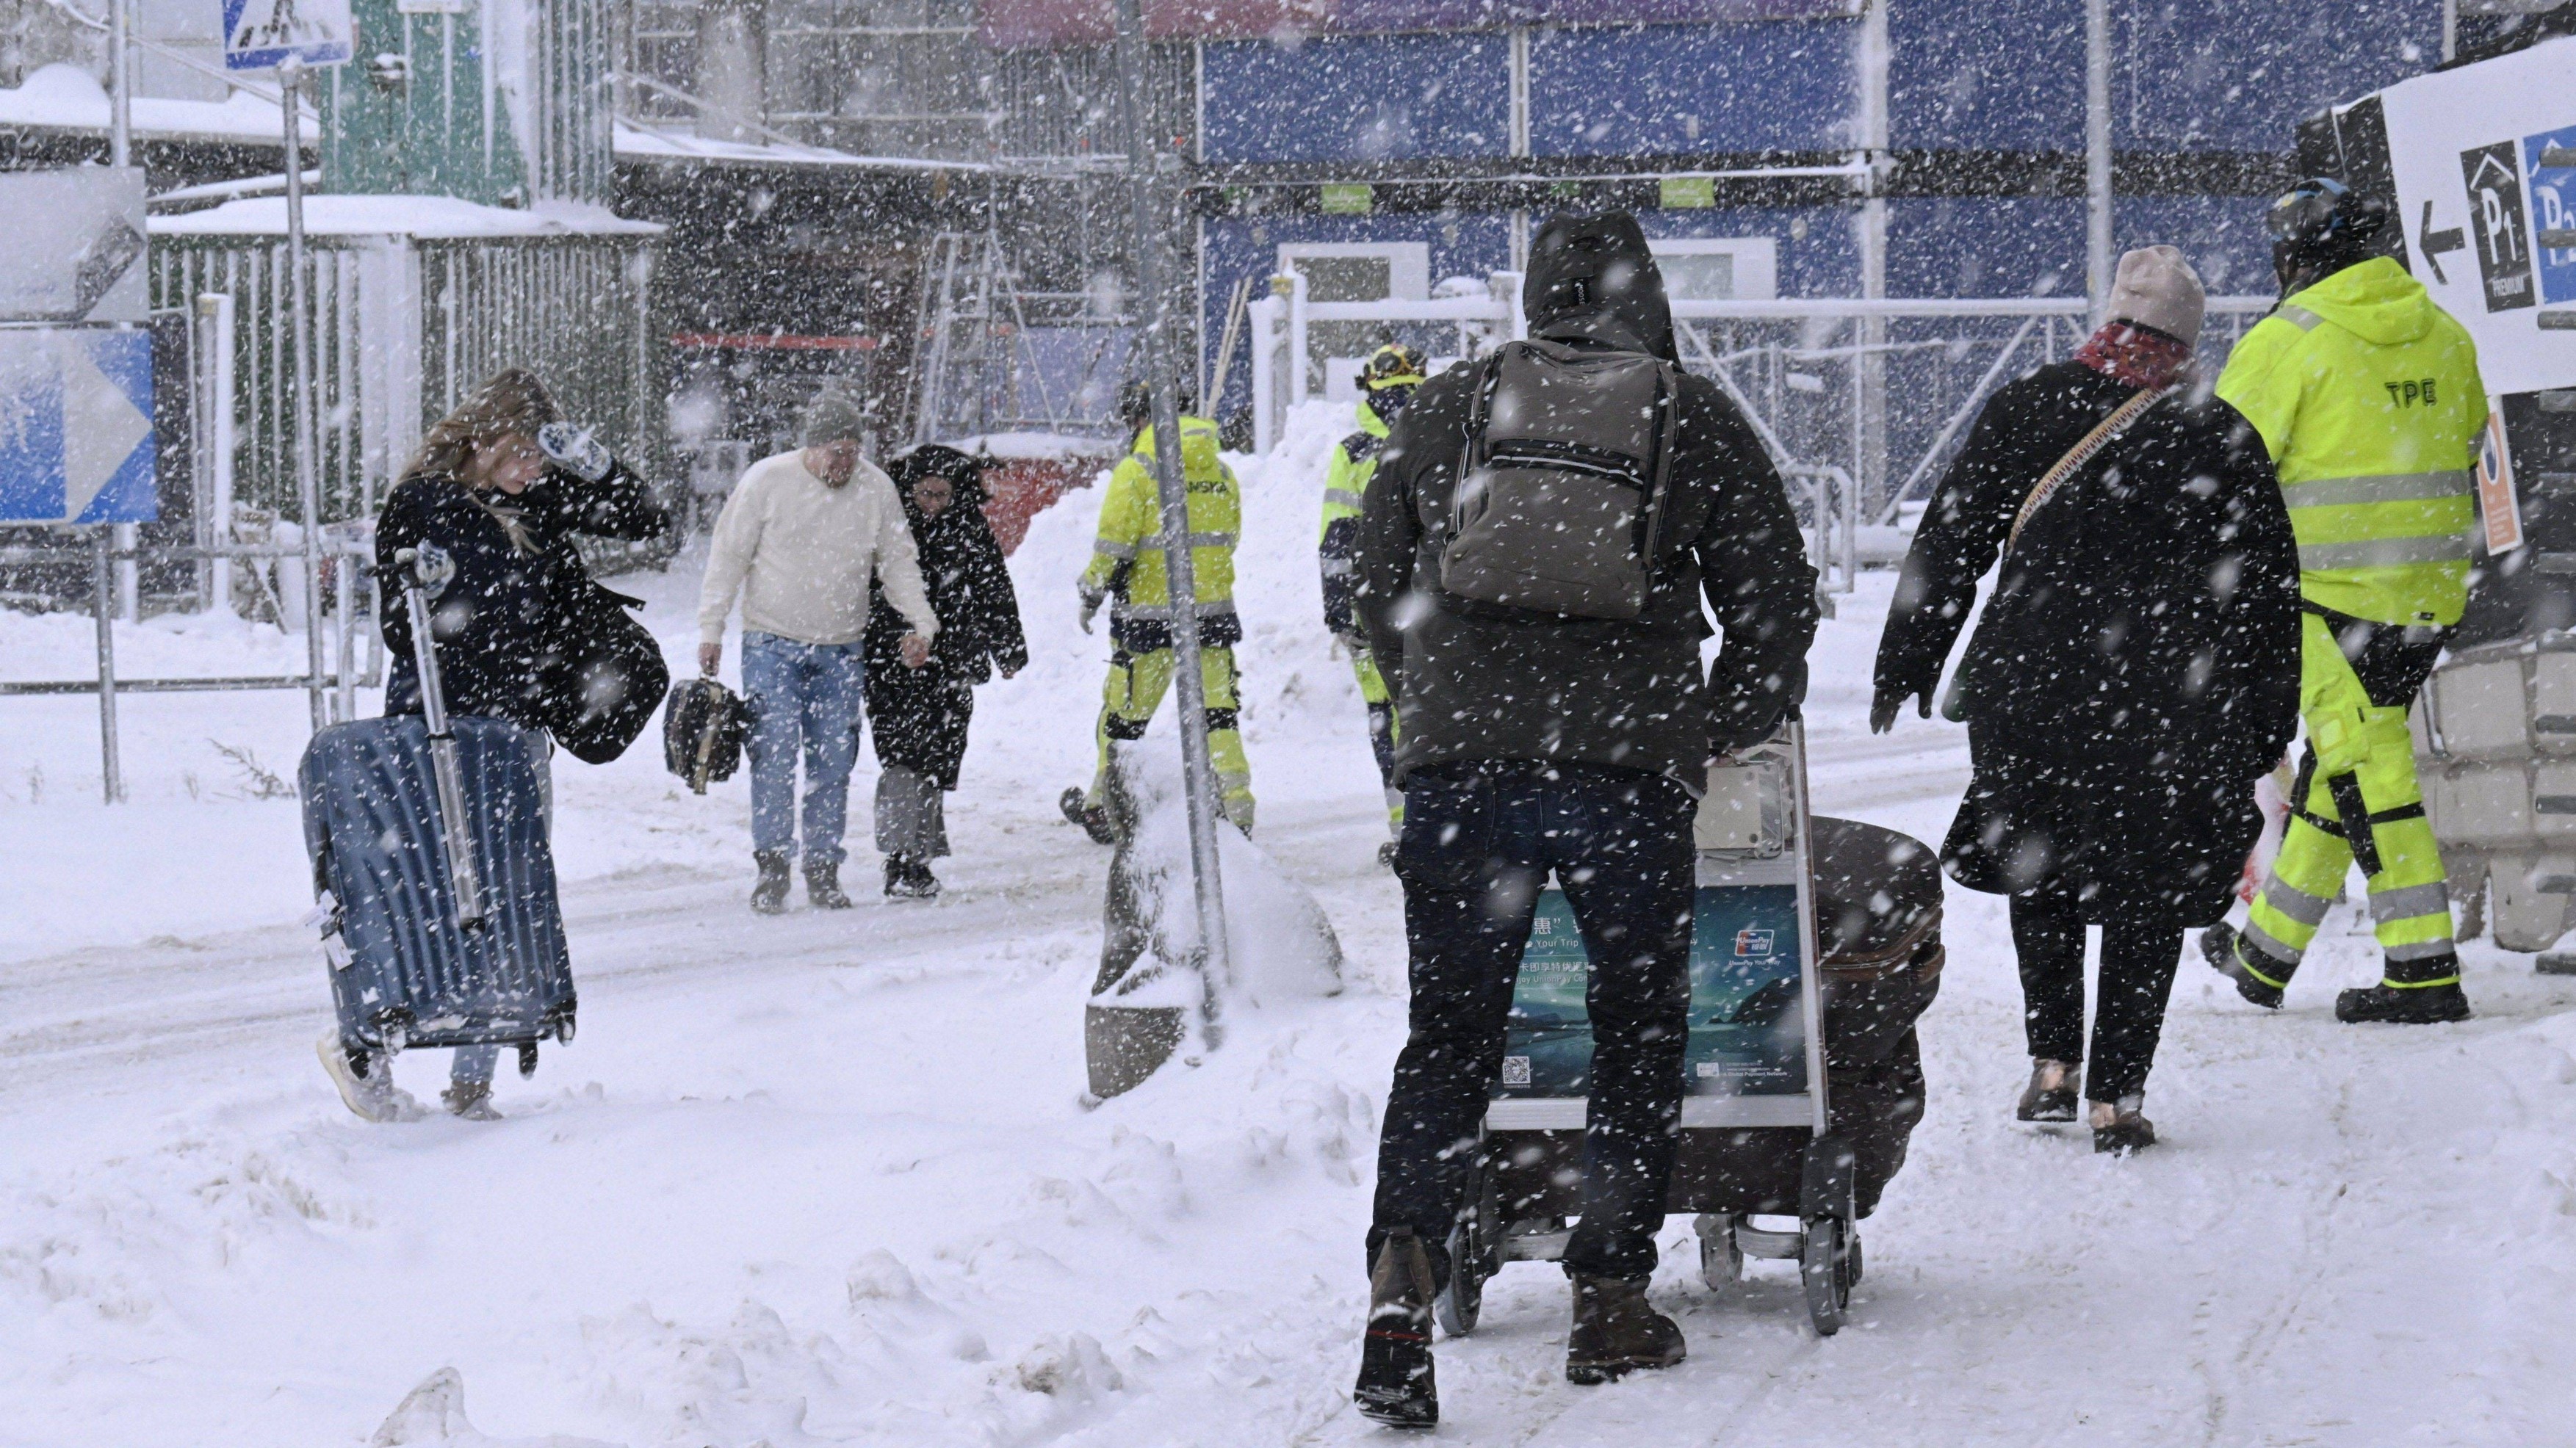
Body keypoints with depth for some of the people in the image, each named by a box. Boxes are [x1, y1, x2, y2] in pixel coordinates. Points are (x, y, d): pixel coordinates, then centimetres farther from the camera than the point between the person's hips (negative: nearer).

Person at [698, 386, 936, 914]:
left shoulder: (876, 489, -1)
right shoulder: (766, 481, -8)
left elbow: (898, 563, 10)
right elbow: (728, 557, -2)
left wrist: (921, 622, -3)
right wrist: (711, 629, -5)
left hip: (840, 652, 3)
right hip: (772, 643, -3)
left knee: (833, 762, 3)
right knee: (775, 751, -12)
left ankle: (823, 870, 12)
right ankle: (772, 865, -7)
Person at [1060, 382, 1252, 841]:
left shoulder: (1136, 470, -9)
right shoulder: (1221, 472, 8)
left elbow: (1114, 544, -11)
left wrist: (1092, 592, 3)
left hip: (1149, 613, -4)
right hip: (1213, 609, 4)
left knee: (1124, 712, 7)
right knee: (1218, 711, 7)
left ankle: (1103, 808, 17)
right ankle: (1236, 806, 0)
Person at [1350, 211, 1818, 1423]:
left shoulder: (1443, 409, 13)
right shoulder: (1695, 419, 7)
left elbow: (1380, 589, 20)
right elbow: (1776, 603, 8)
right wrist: (1715, 734, 22)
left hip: (1455, 762, 2)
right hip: (1628, 766, -2)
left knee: (1448, 1036, 7)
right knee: (1639, 1030, 14)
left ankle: (1403, 1279, -13)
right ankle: (1610, 1301, 14)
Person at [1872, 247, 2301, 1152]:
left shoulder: (2025, 411, 2)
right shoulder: (2220, 438, -1)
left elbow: (1950, 543, 5)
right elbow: (2269, 591, 3)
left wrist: (1906, 665, 12)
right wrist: (2268, 727, 10)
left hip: (2031, 678, 1)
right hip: (2170, 697, -1)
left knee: (2039, 869, 20)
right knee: (2148, 895, 8)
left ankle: (2052, 1062, 13)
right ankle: (2118, 1096, 4)